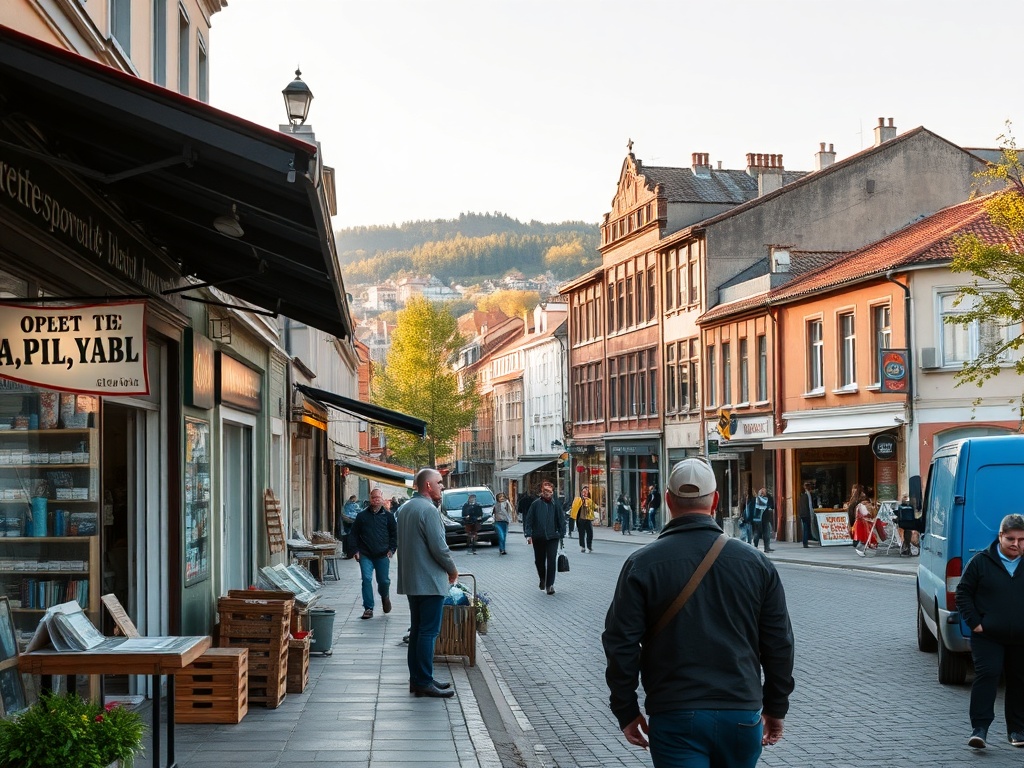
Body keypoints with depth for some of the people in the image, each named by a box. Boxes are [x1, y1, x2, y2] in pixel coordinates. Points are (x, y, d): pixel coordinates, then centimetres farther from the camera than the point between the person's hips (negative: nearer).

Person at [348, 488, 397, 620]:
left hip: (382, 555, 0)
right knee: (367, 579, -8)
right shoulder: (362, 516, 6)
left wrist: (392, 549, -2)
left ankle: (385, 597, 39)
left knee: (384, 581, 5)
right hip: (365, 555, 0)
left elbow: (395, 534, 9)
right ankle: (368, 608, -1)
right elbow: (353, 534, 8)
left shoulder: (388, 516, 5)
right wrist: (355, 550, -1)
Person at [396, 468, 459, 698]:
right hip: (430, 580, -10)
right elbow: (439, 547, -20)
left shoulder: (405, 508, 13)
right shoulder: (428, 509, -17)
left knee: (417, 630, 14)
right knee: (429, 632, -5)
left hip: (411, 580, 10)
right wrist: (452, 569, -4)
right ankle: (424, 683, -4)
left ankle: (416, 679, 19)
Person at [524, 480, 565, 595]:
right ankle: (542, 579, 38)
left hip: (552, 537, -1)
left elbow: (561, 520, 5)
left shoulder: (556, 505, 0)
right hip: (538, 538, 1)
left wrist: (561, 534, 0)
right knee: (539, 561, 12)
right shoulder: (536, 504, -1)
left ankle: (550, 584, -1)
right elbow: (528, 520, 0)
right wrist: (528, 534, -8)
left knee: (551, 561, -7)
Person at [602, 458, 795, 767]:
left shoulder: (642, 564, -4)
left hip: (674, 718, -3)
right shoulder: (756, 562, 3)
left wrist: (626, 710, 6)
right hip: (743, 715, 3)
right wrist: (775, 707, 18)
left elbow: (621, 644, -4)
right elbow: (779, 643, 7)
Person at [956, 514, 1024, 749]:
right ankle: (979, 729, -11)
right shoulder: (981, 561, -2)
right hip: (987, 636, -3)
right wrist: (975, 622, -6)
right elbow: (963, 593, 3)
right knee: (986, 675, -12)